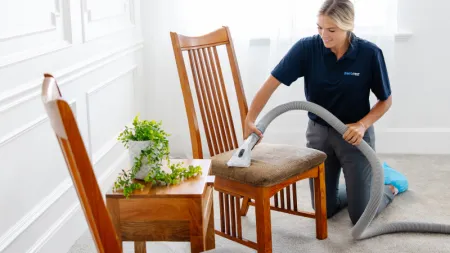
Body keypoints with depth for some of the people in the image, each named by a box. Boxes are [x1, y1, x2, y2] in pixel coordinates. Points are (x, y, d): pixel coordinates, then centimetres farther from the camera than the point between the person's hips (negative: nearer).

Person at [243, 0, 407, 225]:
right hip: (318, 132, 2)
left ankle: (388, 186, 32)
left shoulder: (370, 53, -18)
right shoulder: (306, 48, -17)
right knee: (324, 211, 9)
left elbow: (386, 100, -6)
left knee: (360, 216, 0)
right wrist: (249, 121, -29)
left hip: (354, 134, -2)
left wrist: (362, 125, -22)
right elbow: (271, 84, -17)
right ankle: (356, 186, 39)